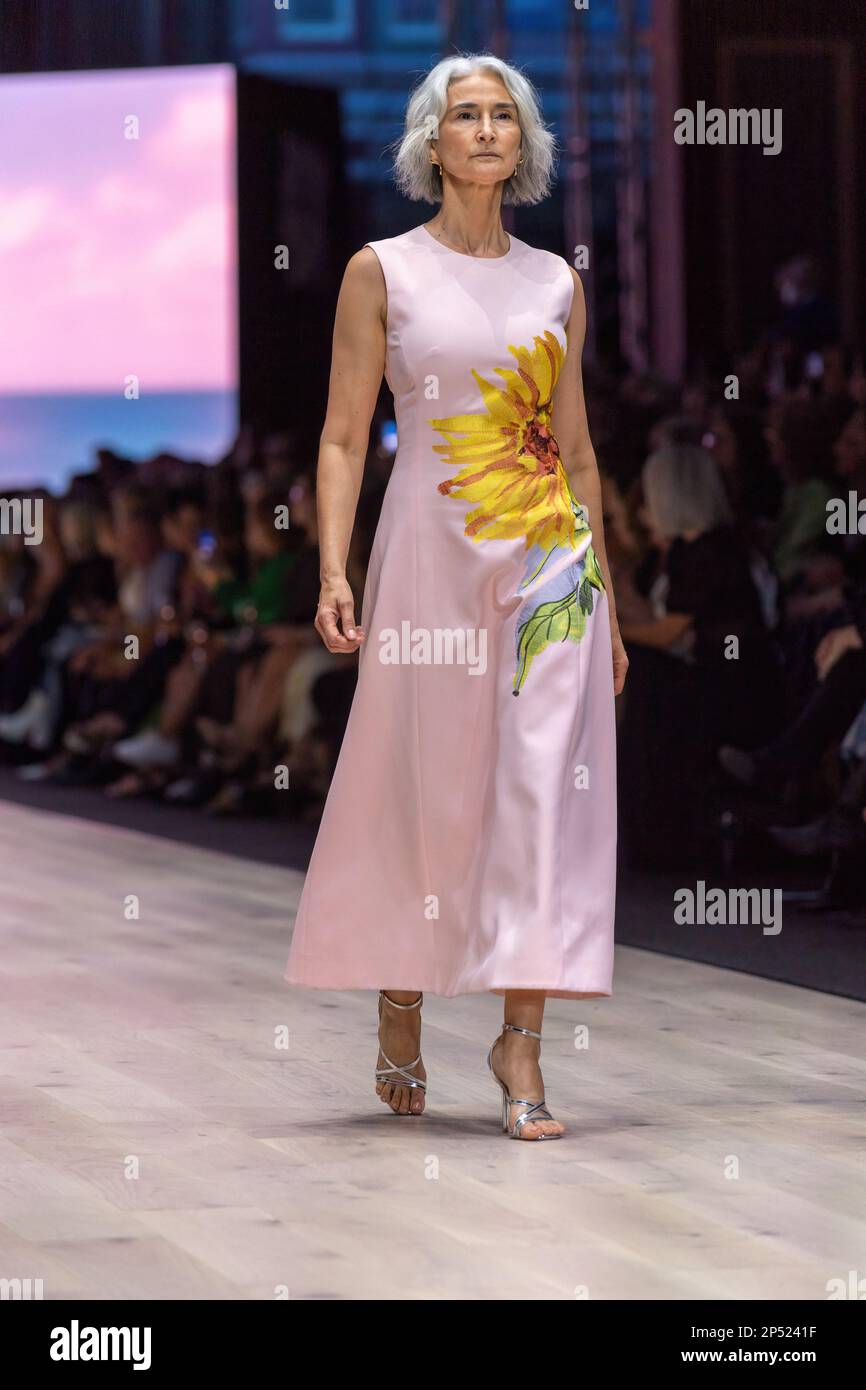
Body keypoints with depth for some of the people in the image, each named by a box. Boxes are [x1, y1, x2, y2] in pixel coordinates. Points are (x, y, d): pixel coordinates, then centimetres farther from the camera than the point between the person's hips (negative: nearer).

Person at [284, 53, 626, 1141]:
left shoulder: (554, 283, 10)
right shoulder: (382, 272, 2)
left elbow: (577, 448, 14)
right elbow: (344, 436, -1)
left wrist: (609, 608, 13)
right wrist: (334, 571, -13)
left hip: (549, 560, 2)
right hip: (431, 558, -2)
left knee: (546, 785, -6)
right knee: (421, 791, 4)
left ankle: (522, 1041, -3)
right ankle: (399, 1010, 25)